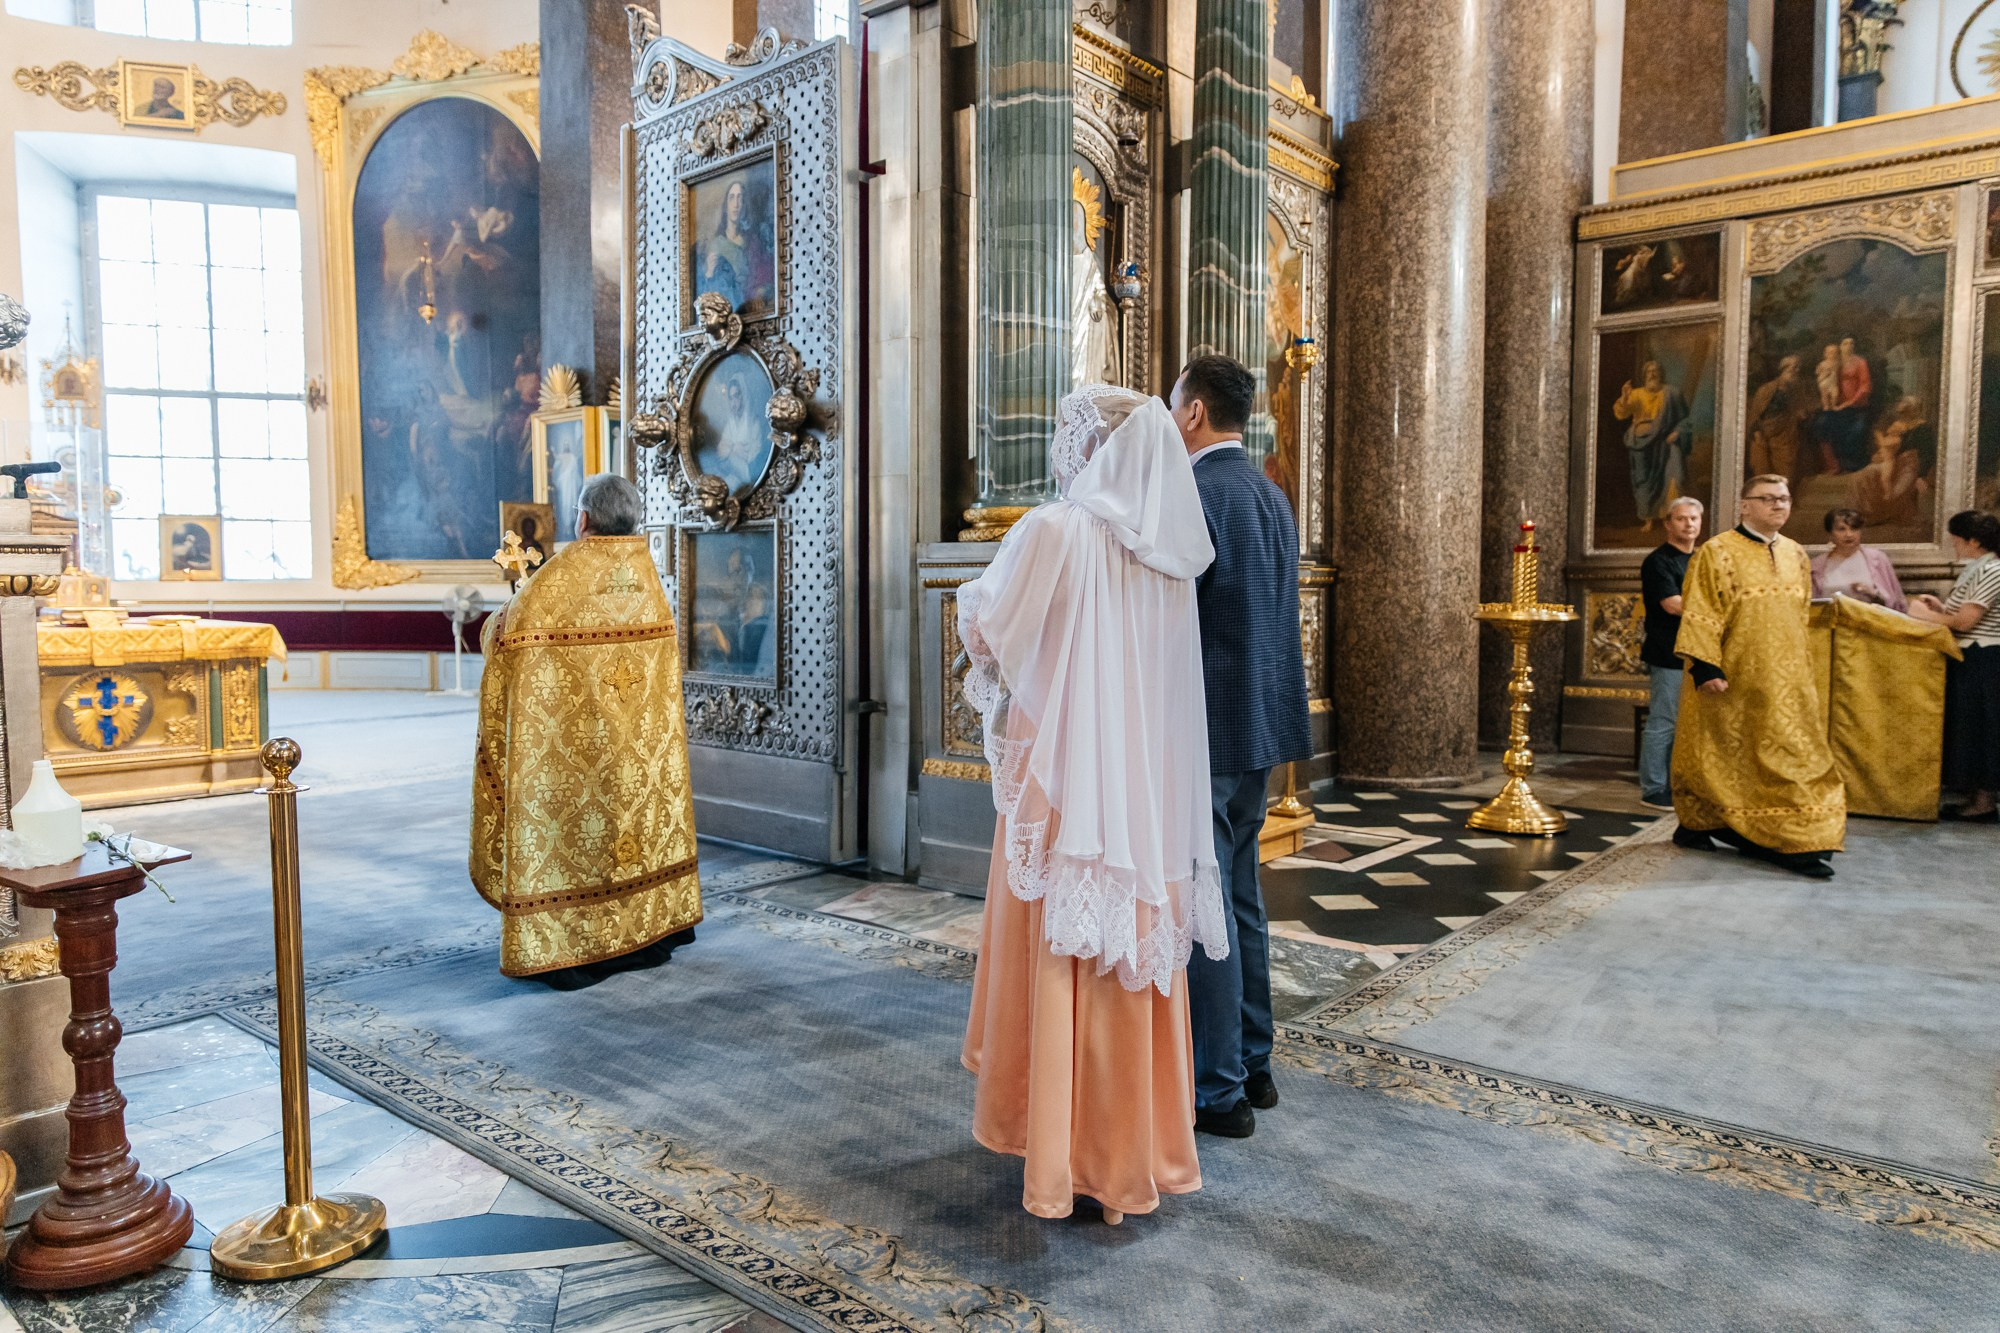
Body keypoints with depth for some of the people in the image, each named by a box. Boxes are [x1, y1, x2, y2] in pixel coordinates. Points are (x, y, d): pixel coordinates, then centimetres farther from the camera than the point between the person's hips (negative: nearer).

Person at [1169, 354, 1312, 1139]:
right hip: (1259, 723, 10)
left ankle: (1218, 1090, 11)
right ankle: (1252, 1063, 31)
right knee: (1238, 899, 18)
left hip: (1207, 732, -9)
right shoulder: (1269, 494, 13)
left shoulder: (1197, 495, -15)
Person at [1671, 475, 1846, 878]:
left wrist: (1801, 670, 18)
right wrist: (1705, 667, -20)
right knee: (1720, 754, 4)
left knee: (1792, 754, 4)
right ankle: (1696, 825, 20)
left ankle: (1798, 842, 10)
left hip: (1784, 680, 6)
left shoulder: (1796, 555, 11)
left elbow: (1800, 617, 19)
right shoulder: (1717, 552, -8)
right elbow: (1699, 615, -13)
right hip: (1730, 679, -6)